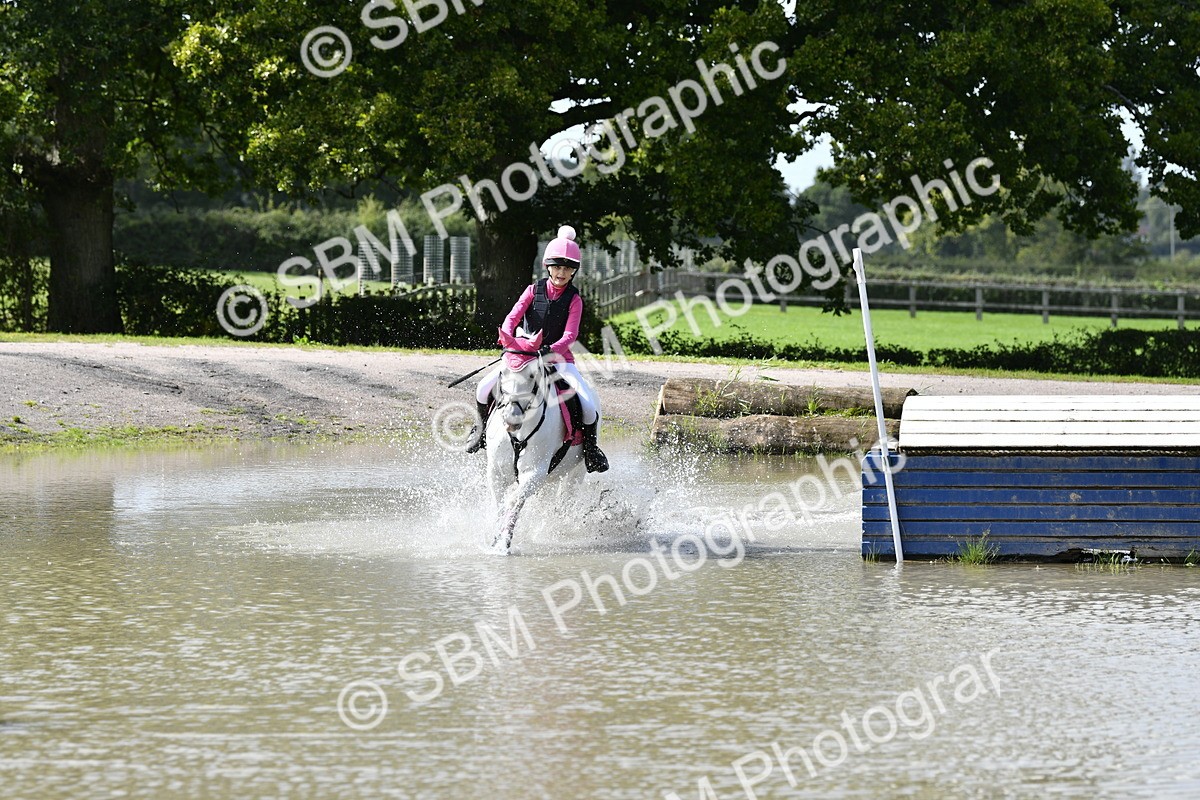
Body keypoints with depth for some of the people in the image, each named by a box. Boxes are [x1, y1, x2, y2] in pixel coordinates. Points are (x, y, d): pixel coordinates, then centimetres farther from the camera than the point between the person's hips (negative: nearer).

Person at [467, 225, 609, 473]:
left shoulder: (574, 300, -2)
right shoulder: (534, 291, 3)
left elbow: (570, 335, -12)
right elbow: (512, 318, -4)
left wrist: (551, 349, -31)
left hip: (559, 358, -2)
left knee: (589, 404, -23)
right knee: (484, 388, -16)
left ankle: (591, 446, 3)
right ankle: (484, 431, 11)